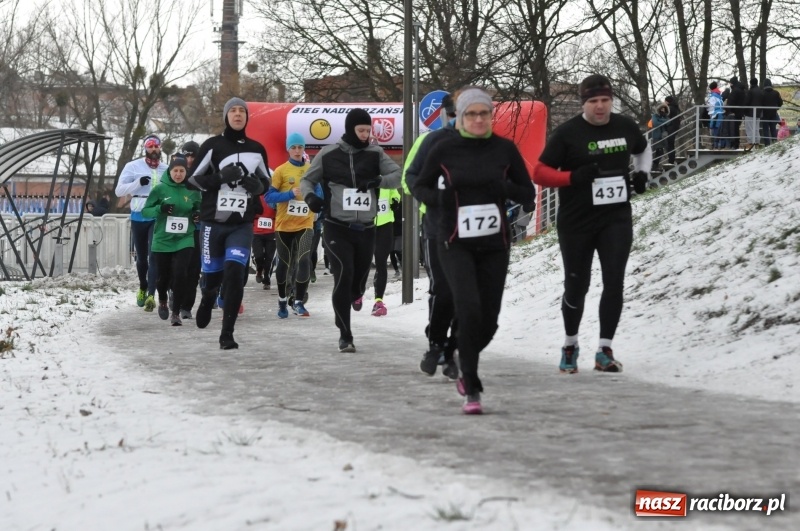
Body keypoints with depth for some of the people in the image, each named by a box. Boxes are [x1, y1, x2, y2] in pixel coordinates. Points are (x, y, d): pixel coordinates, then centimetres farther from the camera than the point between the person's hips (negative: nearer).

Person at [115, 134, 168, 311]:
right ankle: (143, 288, 37)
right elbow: (119, 190, -2)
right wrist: (138, 183, -17)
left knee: (154, 255, -14)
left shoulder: (166, 170, 6)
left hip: (158, 218, -1)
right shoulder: (133, 167, 2)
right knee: (141, 256, 13)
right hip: (138, 217, 1)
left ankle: (151, 295, -19)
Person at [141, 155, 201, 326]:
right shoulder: (160, 189, -5)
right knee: (164, 276, 9)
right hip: (162, 241, 0)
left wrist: (198, 215, -8)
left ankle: (176, 313, -2)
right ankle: (162, 301, 42)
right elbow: (145, 210, -1)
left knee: (180, 274, -14)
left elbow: (199, 210, 15)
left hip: (184, 240, 0)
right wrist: (159, 209, -20)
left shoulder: (193, 191, 0)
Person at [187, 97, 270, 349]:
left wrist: (256, 185, -5)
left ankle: (227, 334, -9)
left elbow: (266, 182, 18)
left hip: (242, 224, 1)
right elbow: (193, 178, -1)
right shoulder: (213, 146, 0)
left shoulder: (256, 149, 8)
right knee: (212, 274, 5)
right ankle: (207, 300, 44)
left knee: (235, 273, -15)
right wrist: (221, 177, -17)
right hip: (213, 221, -1)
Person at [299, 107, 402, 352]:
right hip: (337, 228, -3)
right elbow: (307, 180, 8)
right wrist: (310, 196, -13)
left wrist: (378, 180, -22)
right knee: (343, 275, -16)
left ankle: (354, 295, 52)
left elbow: (398, 175, -4)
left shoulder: (375, 154, 3)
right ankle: (345, 334, -7)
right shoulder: (328, 155, -1)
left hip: (366, 229, 3)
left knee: (360, 275, 12)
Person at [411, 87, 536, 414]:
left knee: (488, 320, 4)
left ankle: (466, 369, 36)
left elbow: (529, 194, 6)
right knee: (469, 309, -20)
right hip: (456, 244, -2)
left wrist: (507, 188, -15)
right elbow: (419, 186, 9)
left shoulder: (505, 149, 1)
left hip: (495, 245, 2)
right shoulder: (445, 150, -3)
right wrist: (436, 197, -13)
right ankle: (471, 390, -13)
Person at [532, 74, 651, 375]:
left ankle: (605, 351, 0)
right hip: (576, 224, -2)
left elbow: (643, 149, 27)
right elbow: (539, 173, -9)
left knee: (614, 283, -7)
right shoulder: (567, 133, -9)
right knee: (576, 286, 6)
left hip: (616, 220, 3)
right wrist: (574, 177, -23)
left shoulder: (626, 128, 4)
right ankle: (570, 345, 28)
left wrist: (642, 174, 8)